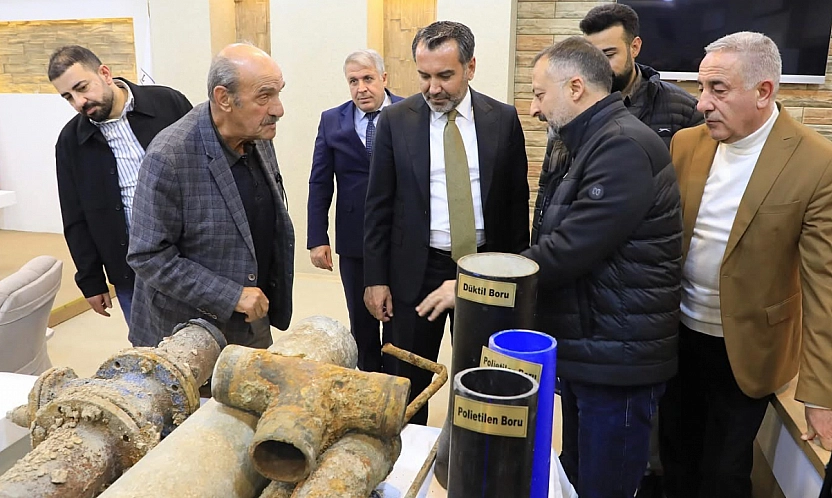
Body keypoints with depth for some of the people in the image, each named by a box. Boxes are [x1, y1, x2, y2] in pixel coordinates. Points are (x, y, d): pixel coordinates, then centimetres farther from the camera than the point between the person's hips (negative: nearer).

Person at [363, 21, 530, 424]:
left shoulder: (503, 119, -1)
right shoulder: (396, 120, -3)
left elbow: (517, 198, 5)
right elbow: (378, 205, -1)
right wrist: (376, 277, -4)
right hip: (416, 268, 0)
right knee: (407, 381, 10)